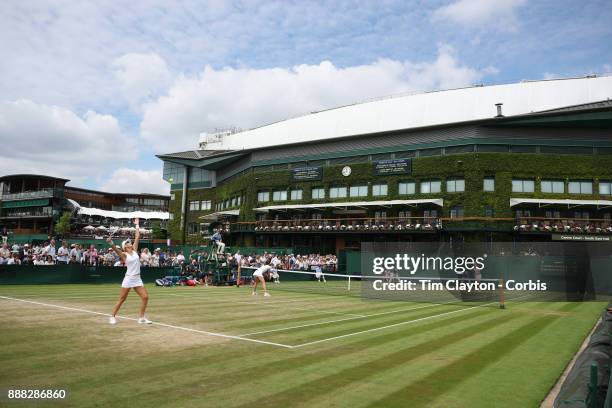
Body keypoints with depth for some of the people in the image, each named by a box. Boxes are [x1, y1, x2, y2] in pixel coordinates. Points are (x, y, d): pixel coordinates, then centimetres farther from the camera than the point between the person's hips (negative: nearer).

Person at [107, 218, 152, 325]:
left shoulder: (135, 251, 8)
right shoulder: (124, 254, -5)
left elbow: (137, 237, 11)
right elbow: (116, 250, -27)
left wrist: (137, 225, 15)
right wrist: (111, 243, -46)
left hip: (137, 279, 5)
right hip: (128, 279, -5)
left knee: (145, 297, -2)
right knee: (121, 299, 2)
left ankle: (141, 318, 8)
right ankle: (112, 316, 18)